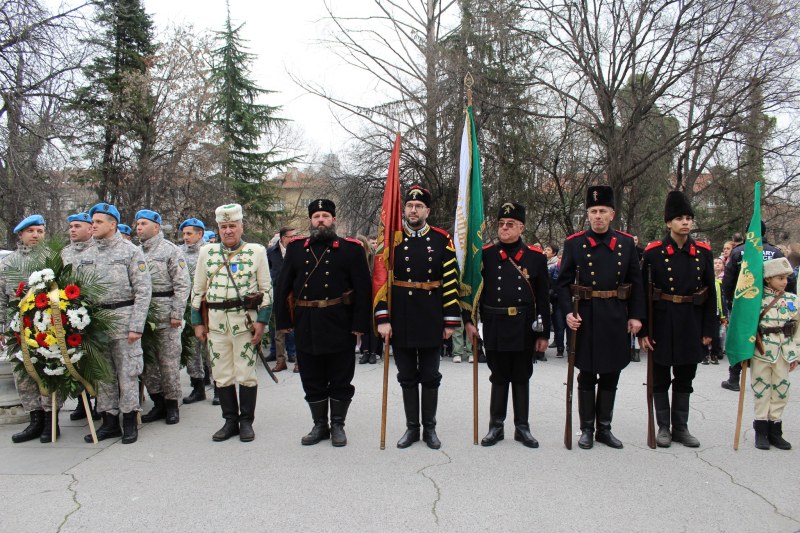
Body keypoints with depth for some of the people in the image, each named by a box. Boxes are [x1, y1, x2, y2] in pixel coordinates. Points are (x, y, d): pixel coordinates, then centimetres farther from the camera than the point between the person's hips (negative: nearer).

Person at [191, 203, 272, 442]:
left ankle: (246, 421, 16)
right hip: (216, 321, 3)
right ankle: (230, 420, 22)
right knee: (221, 375, 8)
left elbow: (266, 289, 0)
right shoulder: (207, 252, 8)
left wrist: (262, 320, -7)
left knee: (246, 374, 3)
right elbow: (198, 290, 12)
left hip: (245, 321, -3)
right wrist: (197, 322, 8)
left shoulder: (256, 251, 1)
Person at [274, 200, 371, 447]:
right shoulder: (296, 249, 8)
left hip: (340, 327, -3)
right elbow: (282, 287, 9)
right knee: (312, 380, 11)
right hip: (306, 327, 3)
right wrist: (283, 321, 3)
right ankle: (319, 425, 26)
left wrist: (359, 324, -11)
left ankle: (338, 425, 23)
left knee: (340, 379, 8)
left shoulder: (351, 249, 0)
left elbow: (363, 289, -5)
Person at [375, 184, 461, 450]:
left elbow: (451, 282, -2)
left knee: (430, 377, 9)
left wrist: (451, 320, -4)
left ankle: (430, 428, 23)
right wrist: (382, 318, -10)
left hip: (431, 321, 0)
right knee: (407, 377, 10)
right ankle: (412, 427, 23)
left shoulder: (442, 240, -1)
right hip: (400, 320, 0)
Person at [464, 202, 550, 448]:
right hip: (495, 329, 0)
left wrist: (544, 333, 1)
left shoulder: (536, 257, 1)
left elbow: (543, 299, 2)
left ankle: (522, 427, 22)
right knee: (499, 378, 10)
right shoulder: (485, 255, 0)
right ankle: (496, 426, 21)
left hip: (524, 330, 1)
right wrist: (468, 322, -5)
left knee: (522, 378, 11)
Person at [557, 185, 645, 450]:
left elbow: (636, 282, 7)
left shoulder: (626, 243, 5)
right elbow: (564, 282, -2)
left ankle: (604, 428, 23)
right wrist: (568, 312, -14)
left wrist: (636, 315, 0)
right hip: (586, 317, -2)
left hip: (616, 319, 2)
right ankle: (587, 429, 18)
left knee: (611, 375, 10)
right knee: (587, 376, 6)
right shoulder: (574, 243, -1)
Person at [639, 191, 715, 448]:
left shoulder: (703, 252, 2)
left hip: (691, 323, 3)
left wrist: (709, 329, 2)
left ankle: (681, 428, 24)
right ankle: (663, 427, 20)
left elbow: (710, 293, 5)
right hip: (662, 322, -3)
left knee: (685, 378, 12)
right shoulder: (653, 252, -7)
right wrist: (643, 330, -10)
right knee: (660, 378, 7)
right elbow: (643, 292, -7)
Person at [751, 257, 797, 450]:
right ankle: (761, 431, 13)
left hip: (784, 352, 4)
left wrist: (795, 354, 9)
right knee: (761, 390, 3)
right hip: (761, 350, -3)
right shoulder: (757, 298, -5)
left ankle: (775, 431, 19)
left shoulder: (793, 300, 6)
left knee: (781, 390, 8)